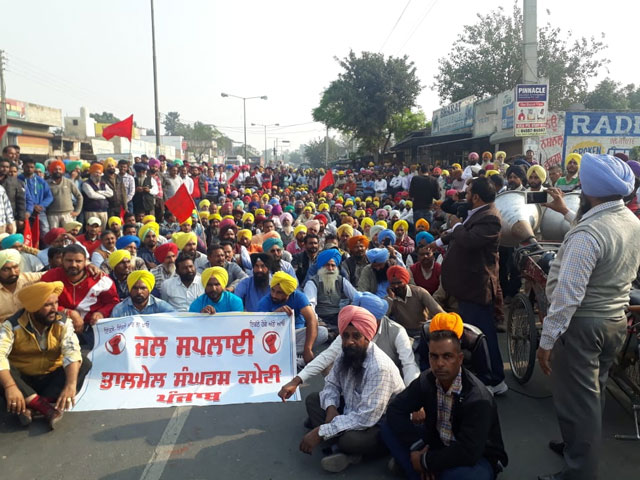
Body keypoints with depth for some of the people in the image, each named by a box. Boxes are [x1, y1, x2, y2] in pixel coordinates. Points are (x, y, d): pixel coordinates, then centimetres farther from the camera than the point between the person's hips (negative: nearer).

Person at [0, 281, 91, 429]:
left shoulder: (63, 322, -10)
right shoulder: (12, 325, -14)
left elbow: (72, 352, -24)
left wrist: (71, 384, -41)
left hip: (52, 378, 2)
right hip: (22, 379, -1)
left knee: (84, 363, -22)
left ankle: (30, 406, -30)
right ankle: (45, 407, -36)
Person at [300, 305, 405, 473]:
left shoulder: (379, 367, -31)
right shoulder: (346, 354, -6)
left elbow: (365, 418, -34)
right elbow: (332, 384, 7)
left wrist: (321, 432, -30)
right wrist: (331, 407, -16)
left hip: (381, 427, -9)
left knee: (350, 439, -38)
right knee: (312, 400, 1)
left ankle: (347, 448, -2)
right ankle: (344, 447, -11)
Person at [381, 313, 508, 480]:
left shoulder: (477, 398, -29)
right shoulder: (426, 380, -12)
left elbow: (468, 453, -36)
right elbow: (395, 409, -7)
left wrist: (425, 460, -24)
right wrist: (416, 447, -19)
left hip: (478, 458, -5)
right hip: (438, 446, 5)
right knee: (389, 428, -9)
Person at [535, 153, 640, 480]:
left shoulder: (588, 233, -26)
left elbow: (567, 294, -27)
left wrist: (546, 340, -20)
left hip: (582, 324, -9)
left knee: (576, 399, 4)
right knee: (593, 393, 24)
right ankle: (583, 447, 43)